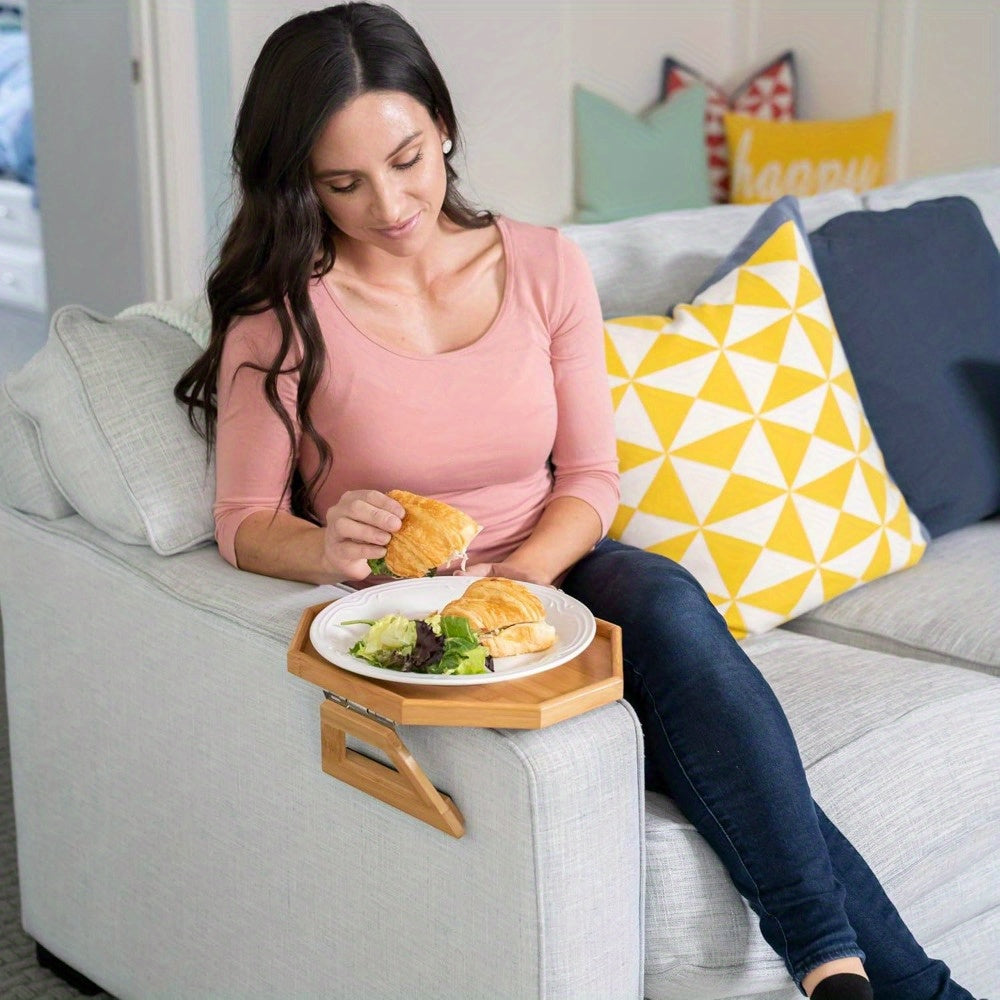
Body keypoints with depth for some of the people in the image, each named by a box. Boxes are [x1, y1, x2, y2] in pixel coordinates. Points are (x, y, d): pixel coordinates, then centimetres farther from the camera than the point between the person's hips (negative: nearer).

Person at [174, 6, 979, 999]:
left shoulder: (544, 266, 2)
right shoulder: (282, 314, -7)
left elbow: (590, 477, 4)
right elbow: (245, 522, -6)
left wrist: (518, 575, -16)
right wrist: (330, 548, -29)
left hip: (552, 576, 3)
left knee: (662, 598, -33)